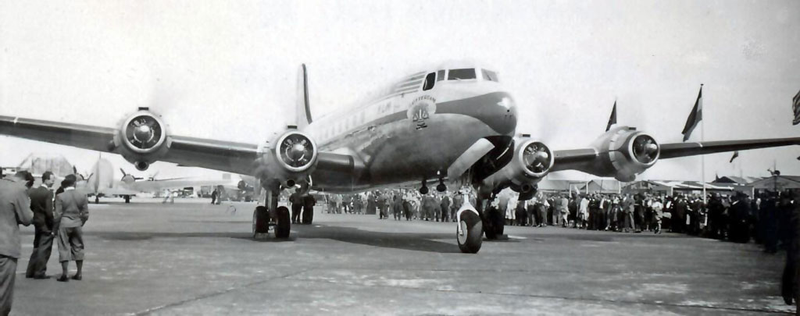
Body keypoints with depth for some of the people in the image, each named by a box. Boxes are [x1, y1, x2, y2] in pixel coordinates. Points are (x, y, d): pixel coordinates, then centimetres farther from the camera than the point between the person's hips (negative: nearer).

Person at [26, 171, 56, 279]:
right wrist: (52, 226, -12)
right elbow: (49, 211, -20)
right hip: (46, 225, -7)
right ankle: (39, 272, 5)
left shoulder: (32, 192, 5)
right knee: (44, 249, 2)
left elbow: (30, 207, 7)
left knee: (37, 248, 18)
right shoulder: (48, 193, -18)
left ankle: (30, 271, 21)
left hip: (37, 223, 7)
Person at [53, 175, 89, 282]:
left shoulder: (60, 197, -8)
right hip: (77, 224, 3)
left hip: (64, 224, -3)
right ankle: (79, 273, 15)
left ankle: (64, 274, -1)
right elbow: (85, 214, 2)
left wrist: (56, 226, 5)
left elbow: (57, 214, -8)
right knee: (78, 248, 11)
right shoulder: (82, 196, 0)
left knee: (64, 248, 2)